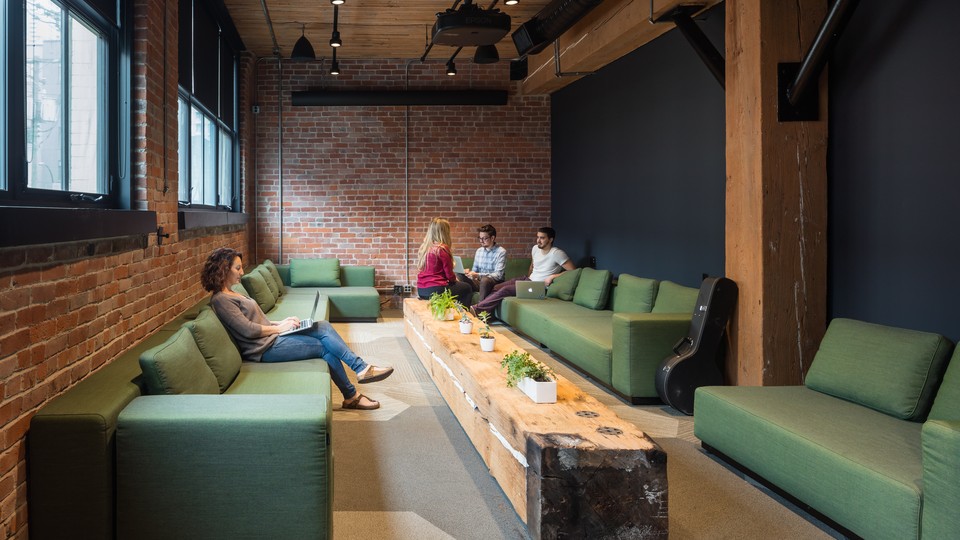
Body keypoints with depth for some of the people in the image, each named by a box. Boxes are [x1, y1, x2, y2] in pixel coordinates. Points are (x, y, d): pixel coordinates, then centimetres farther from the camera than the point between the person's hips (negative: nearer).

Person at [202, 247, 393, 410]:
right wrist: (279, 328, -10)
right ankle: (351, 396, -1)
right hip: (265, 348, -9)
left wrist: (281, 322, 6)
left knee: (324, 326, -7)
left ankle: (361, 368, -9)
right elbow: (248, 330, -19)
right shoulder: (220, 300, -14)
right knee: (326, 347, -10)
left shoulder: (230, 294, 17)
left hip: (271, 337, 9)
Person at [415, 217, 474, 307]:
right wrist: (455, 280, 12)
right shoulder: (442, 249, -14)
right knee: (467, 288, 13)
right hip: (436, 290, -8)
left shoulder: (423, 247, 8)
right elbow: (449, 275, -10)